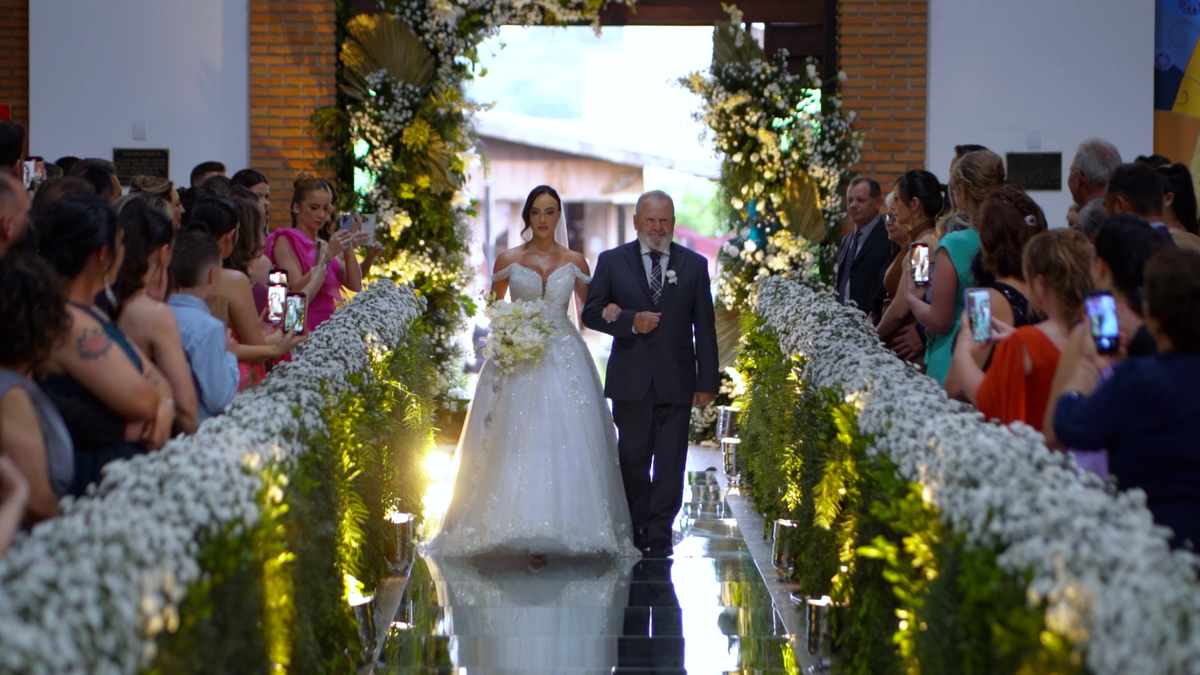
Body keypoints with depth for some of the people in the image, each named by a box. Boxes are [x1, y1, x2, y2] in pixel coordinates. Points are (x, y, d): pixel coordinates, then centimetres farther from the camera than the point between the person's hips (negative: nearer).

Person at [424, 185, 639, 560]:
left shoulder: (574, 262, 9)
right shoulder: (508, 261, 7)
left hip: (564, 357, 1)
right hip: (517, 359, -1)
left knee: (565, 440, -8)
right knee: (518, 441, -8)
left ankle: (560, 527, -5)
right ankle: (528, 533, -8)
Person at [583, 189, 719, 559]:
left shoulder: (694, 265, 8)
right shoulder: (612, 262, 6)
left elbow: (705, 327, 6)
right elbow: (592, 313, 2)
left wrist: (707, 381, 1)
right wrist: (631, 321, -14)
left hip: (676, 382, 0)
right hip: (630, 381, 0)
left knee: (670, 462, -2)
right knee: (633, 459, 8)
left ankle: (660, 536, 3)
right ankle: (638, 528, 22)